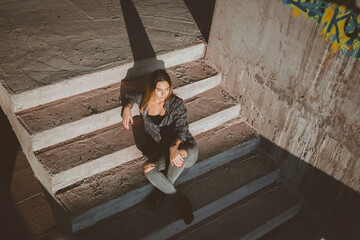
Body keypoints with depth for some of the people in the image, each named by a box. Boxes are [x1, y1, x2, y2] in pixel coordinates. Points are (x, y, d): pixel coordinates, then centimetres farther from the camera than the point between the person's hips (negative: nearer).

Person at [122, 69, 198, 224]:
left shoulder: (176, 103, -5)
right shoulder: (145, 101, 5)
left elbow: (181, 128, -19)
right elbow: (131, 95, 29)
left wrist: (174, 147, -39)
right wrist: (127, 108, 7)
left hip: (184, 147, -2)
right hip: (160, 151, 3)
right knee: (148, 171, -32)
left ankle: (160, 191, -13)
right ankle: (182, 201, -18)